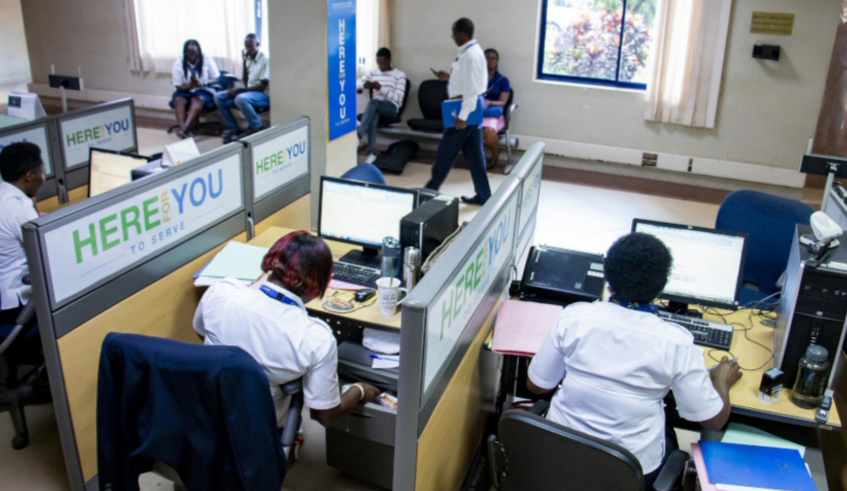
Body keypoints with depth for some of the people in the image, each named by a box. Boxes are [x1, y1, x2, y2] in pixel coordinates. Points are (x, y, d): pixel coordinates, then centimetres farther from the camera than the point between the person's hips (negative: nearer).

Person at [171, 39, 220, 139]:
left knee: (198, 99, -35)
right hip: (186, 90, 2)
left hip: (204, 90, -2)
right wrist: (190, 86, -25)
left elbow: (215, 79, -4)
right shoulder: (178, 64, -2)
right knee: (178, 99, -31)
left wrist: (201, 84, -22)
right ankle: (182, 128, -47)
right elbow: (178, 86, -3)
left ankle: (184, 129, -52)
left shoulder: (207, 60, -4)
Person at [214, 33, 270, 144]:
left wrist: (239, 90, -21)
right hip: (248, 92, 8)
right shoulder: (248, 59, 10)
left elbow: (262, 87, -17)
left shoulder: (265, 60, -11)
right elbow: (245, 83, 9)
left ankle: (257, 128, -18)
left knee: (240, 98, -37)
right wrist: (244, 62, 0)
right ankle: (234, 129, -5)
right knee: (218, 97, -5)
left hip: (262, 94, -8)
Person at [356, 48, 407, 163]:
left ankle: (358, 134, -46)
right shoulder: (373, 73, 15)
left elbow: (398, 98, -9)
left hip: (391, 107, -3)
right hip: (376, 107, 3)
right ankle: (372, 152, -37)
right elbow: (357, 83, 14)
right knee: (373, 116, -36)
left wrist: (380, 88, -18)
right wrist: (364, 85, -11)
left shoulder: (400, 75, 1)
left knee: (373, 102, -37)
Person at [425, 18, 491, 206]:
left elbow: (472, 89, -25)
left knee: (446, 152, 3)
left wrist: (462, 117, -25)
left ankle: (431, 189, 16)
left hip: (466, 110, -10)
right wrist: (450, 77, 14)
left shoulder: (470, 55, -20)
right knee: (474, 154, 12)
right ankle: (483, 195, 16)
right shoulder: (473, 51, 13)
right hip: (472, 109, 10)